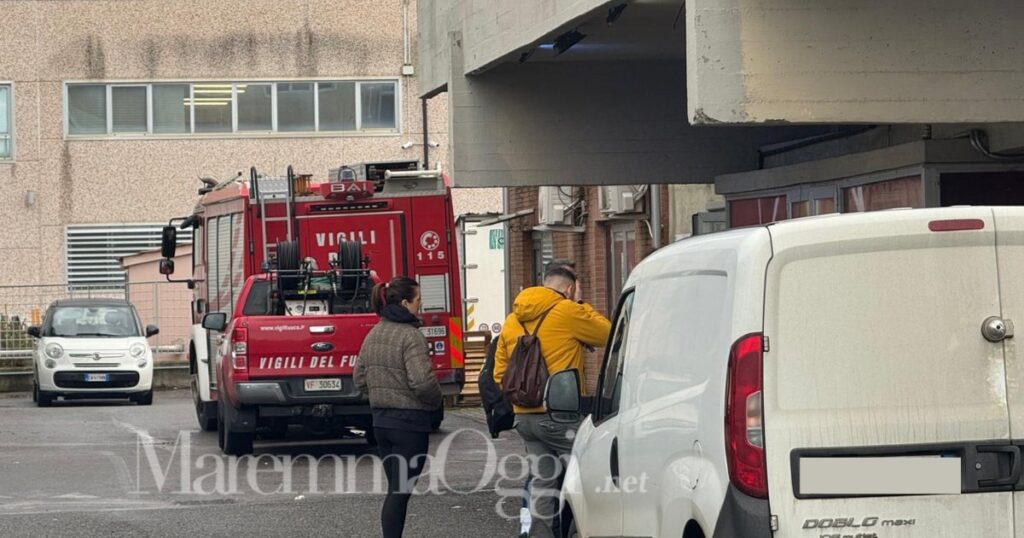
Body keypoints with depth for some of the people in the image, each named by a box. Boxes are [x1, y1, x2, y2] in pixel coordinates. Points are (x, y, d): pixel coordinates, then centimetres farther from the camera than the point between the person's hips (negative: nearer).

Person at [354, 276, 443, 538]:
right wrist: (436, 399, -6)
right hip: (410, 422, -8)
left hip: (381, 419, 8)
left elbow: (360, 379, 13)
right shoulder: (410, 336, -16)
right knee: (400, 491, -4)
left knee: (395, 488, 15)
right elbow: (422, 381, -24)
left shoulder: (373, 334, 9)